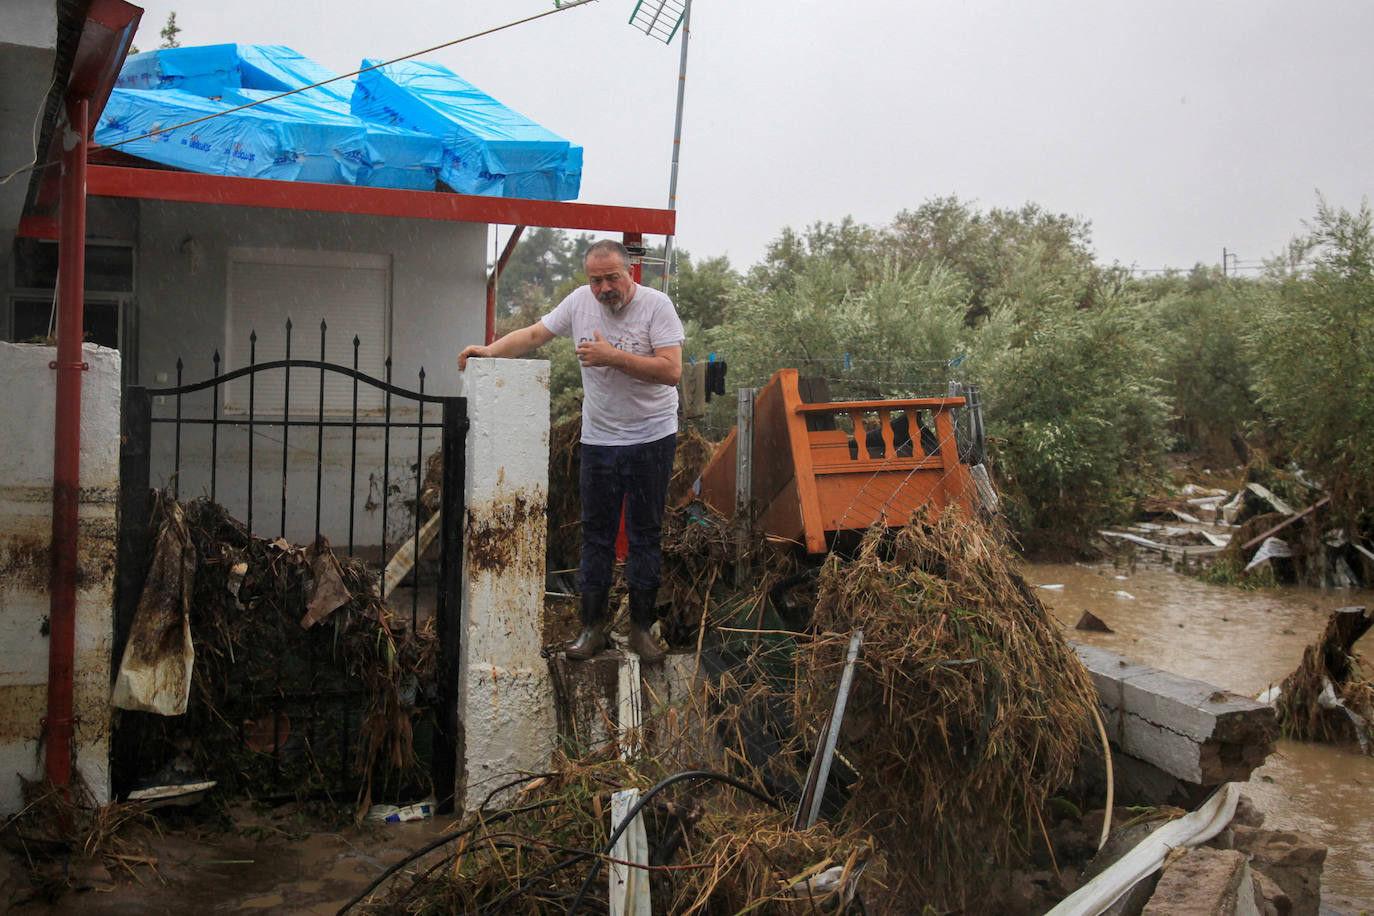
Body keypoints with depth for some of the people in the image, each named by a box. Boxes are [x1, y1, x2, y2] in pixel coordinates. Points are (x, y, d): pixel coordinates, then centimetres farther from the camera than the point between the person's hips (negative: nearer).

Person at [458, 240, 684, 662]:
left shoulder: (656, 305, -12)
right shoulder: (580, 301, 1)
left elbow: (671, 371, -20)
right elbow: (533, 334, 7)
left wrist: (612, 357, -25)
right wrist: (490, 350, -8)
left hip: (651, 438, -3)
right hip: (597, 438, 4)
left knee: (645, 534, 5)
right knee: (596, 532, 7)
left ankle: (641, 627, 15)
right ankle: (593, 626, 16)